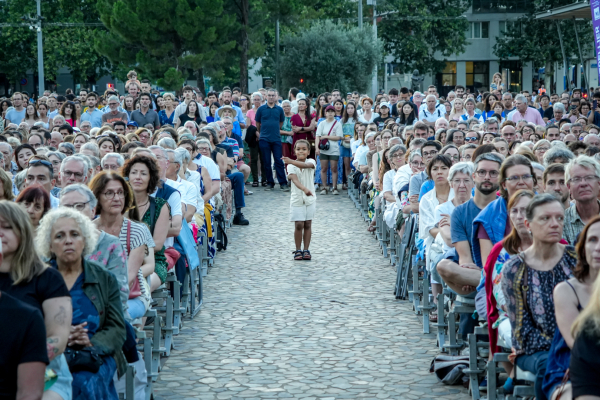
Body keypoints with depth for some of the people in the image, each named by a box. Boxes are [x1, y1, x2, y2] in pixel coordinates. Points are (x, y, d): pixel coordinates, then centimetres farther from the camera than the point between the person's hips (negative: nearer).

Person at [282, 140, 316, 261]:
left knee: (307, 224, 5)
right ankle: (298, 250, 8)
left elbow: (305, 165, -29)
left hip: (310, 198, 1)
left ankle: (306, 250, 12)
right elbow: (294, 179, -22)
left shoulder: (311, 162, -4)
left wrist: (291, 161, -44)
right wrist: (304, 189, -41)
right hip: (297, 199, -1)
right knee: (298, 225, -4)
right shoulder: (291, 166, -6)